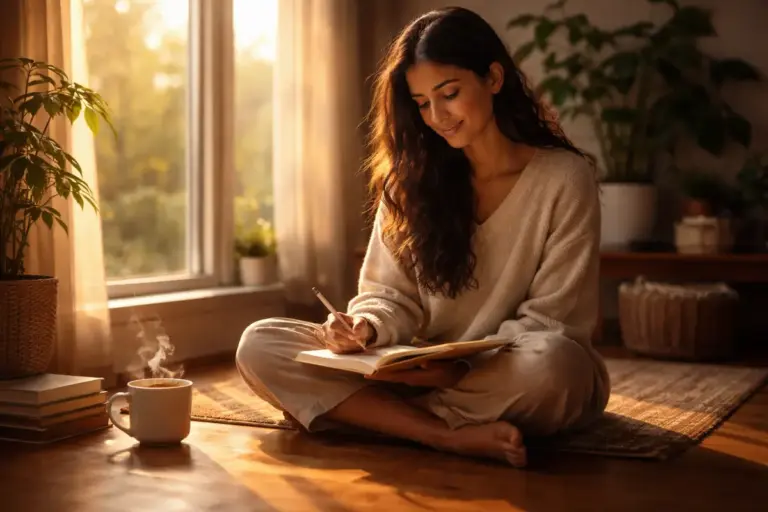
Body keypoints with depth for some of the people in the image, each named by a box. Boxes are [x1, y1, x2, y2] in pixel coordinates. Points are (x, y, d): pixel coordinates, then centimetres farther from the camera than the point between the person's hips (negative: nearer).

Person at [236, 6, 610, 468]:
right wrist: (366, 328, -19)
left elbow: (552, 325, -9)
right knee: (260, 345, -16)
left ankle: (368, 411, -22)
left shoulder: (565, 179, -8)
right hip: (426, 374, 4)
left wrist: (458, 365, -23)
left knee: (551, 364, -40)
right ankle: (452, 434, -29)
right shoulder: (413, 179, 5)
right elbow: (393, 296, 4)